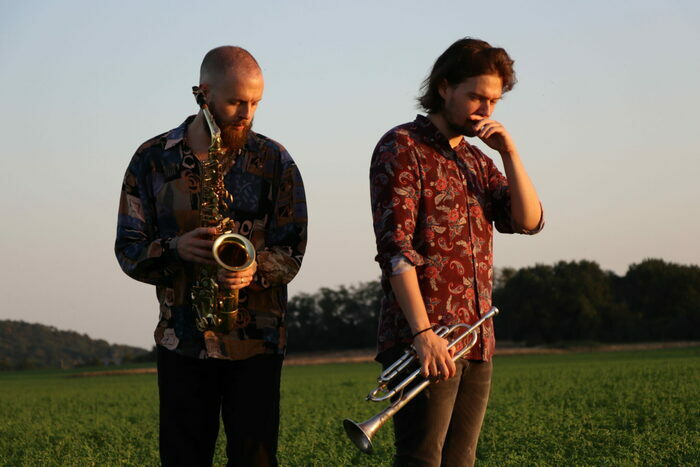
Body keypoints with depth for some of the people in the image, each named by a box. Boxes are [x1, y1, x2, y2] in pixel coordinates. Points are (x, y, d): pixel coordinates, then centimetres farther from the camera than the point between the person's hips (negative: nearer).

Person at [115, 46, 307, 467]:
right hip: (182, 340, 1)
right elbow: (129, 248, 4)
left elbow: (292, 248, 2)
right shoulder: (152, 160, 4)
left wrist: (257, 270, -20)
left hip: (257, 339, -1)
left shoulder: (273, 161, 3)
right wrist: (175, 249, -17)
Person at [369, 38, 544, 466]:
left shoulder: (477, 160, 21)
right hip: (426, 340, -7)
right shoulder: (402, 148, -3)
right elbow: (395, 247, -13)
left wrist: (509, 152, -2)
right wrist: (423, 333, -21)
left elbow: (529, 221, 10)